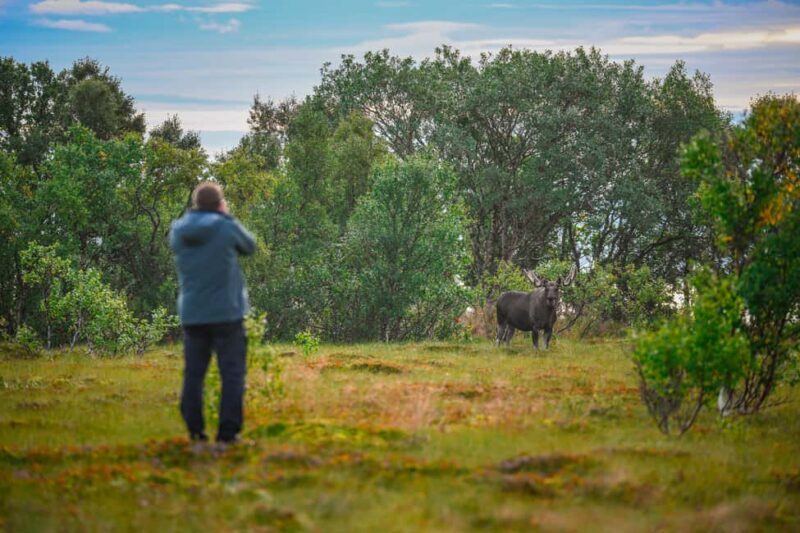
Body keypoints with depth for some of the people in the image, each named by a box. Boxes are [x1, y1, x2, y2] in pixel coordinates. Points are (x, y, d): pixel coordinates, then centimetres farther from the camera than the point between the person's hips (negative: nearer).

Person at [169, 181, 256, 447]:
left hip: (191, 314, 4)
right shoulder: (227, 228, -9)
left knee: (193, 374, 10)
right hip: (226, 313, -4)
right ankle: (228, 432, -4)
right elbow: (249, 246, 8)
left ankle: (195, 430, 5)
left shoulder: (178, 231, 2)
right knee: (232, 374, 1)